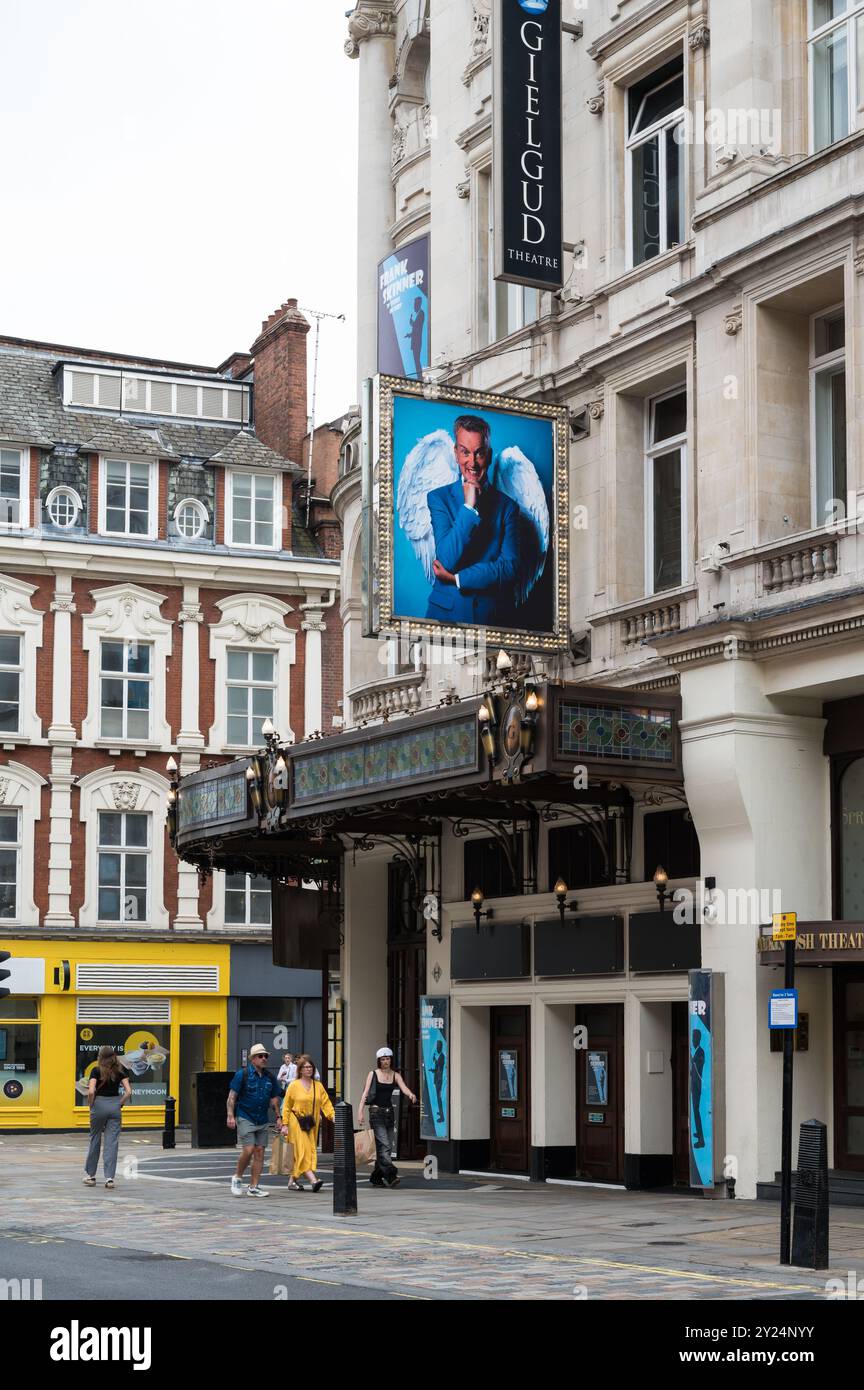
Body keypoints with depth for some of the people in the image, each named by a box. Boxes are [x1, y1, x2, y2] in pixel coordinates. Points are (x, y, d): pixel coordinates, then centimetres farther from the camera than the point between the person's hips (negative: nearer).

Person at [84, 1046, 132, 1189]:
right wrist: (120, 1104, 5)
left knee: (95, 1140, 14)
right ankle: (109, 1178, -6)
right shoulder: (119, 1072, 3)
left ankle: (90, 1175, 23)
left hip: (99, 1105, -2)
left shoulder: (96, 1071, -6)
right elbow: (128, 1092, -6)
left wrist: (91, 1105, -1)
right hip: (115, 1106, 2)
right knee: (112, 1143, 2)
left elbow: (91, 1092, -17)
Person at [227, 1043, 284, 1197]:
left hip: (262, 1120, 6)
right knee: (249, 1150, -15)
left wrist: (278, 1118, 13)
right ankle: (237, 1178, 7)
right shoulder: (242, 1074, -6)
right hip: (245, 1118, -6)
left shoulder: (269, 1077, 10)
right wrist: (230, 1115, -15)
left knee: (260, 1151, 2)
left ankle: (253, 1187, 7)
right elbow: (232, 1096, -7)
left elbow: (274, 1099, 18)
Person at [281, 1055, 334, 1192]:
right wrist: (285, 1124, -4)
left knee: (310, 1151, 4)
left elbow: (326, 1103, 4)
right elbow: (286, 1107, 1)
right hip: (297, 1123, -4)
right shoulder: (294, 1085, -1)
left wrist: (333, 1115, -11)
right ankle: (313, 1180, -22)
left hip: (311, 1124, 4)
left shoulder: (318, 1086, 9)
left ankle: (293, 1180, 15)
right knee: (302, 1151, -12)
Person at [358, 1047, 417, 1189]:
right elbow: (365, 1093, -4)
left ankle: (376, 1178, 17)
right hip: (376, 1112, -4)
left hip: (389, 1112, 4)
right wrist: (360, 1111, -13)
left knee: (385, 1146, 6)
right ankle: (391, 1175, -22)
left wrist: (410, 1094, -31)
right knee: (384, 1144, -14)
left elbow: (403, 1088, -8)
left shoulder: (395, 1075, 8)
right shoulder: (373, 1074, 1)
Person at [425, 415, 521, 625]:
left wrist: (457, 578, -12)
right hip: (446, 612, -1)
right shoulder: (438, 498, 0)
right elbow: (447, 560, -13)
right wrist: (468, 507, -16)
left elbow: (510, 568, -8)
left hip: (492, 614, 1)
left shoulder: (507, 505, 3)